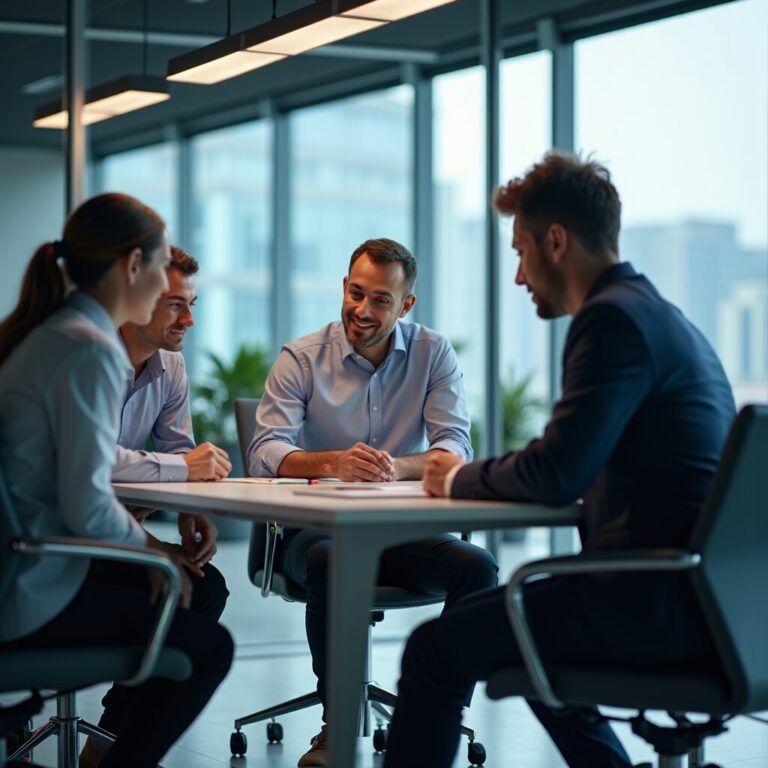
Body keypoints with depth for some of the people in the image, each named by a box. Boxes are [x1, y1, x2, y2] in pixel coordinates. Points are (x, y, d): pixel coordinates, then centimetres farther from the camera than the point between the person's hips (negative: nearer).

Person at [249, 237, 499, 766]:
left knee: (477, 565, -26)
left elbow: (457, 448, -7)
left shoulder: (434, 354, 4)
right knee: (331, 562, -36)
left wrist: (397, 468, -30)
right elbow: (264, 453, -12)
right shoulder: (301, 359, 0)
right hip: (319, 527, -2)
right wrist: (333, 463, -34)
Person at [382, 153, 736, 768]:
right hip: (702, 595, 10)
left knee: (435, 652, -3)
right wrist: (479, 475, 13)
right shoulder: (662, 316, 17)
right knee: (529, 638, 32)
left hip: (655, 602, -10)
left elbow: (555, 475, -20)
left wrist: (462, 478, -1)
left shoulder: (614, 316, -13)